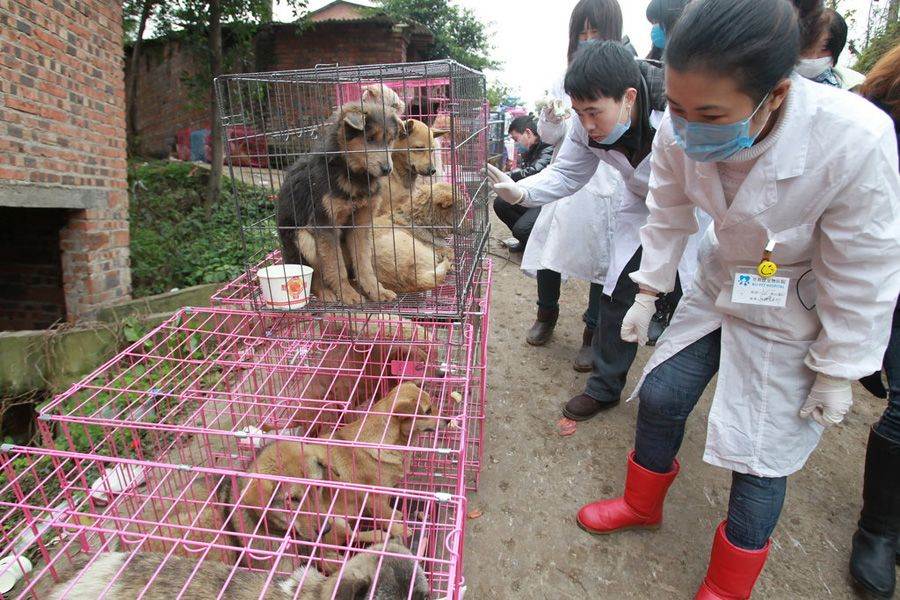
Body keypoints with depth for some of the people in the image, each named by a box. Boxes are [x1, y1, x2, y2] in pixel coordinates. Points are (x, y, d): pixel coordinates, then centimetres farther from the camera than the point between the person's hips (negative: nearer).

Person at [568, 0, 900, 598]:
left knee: (760, 451, 3)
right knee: (659, 395, 9)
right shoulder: (681, 131, -22)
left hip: (795, 315, -3)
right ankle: (643, 502, 40)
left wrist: (838, 372, -10)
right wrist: (648, 294, 3)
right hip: (721, 284, 4)